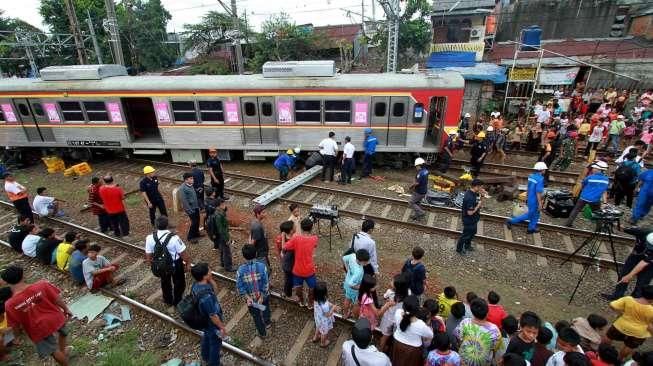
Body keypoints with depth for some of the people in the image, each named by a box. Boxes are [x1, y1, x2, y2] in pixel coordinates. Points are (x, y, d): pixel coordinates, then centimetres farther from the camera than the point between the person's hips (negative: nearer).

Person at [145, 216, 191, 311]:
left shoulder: (150, 238, -21)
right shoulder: (174, 238, -32)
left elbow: (148, 256, -9)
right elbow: (183, 254, -24)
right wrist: (188, 264, -5)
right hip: (176, 265, -4)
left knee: (165, 284, 31)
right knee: (179, 283, 25)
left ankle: (169, 304, 52)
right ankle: (177, 303, 44)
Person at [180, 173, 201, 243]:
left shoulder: (190, 185, 3)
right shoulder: (182, 188, -22)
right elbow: (184, 201, -22)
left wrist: (198, 205, 15)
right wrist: (189, 211, -21)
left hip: (195, 207, 8)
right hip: (190, 208, -8)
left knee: (197, 220, 17)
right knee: (194, 222, -1)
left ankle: (196, 233, 38)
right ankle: (190, 237, 17)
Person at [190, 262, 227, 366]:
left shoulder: (195, 285, -17)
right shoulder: (206, 296, -43)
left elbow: (215, 290, -1)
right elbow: (213, 316, -31)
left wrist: (211, 279, -19)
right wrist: (222, 327, -15)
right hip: (212, 324, -8)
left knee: (206, 338, 34)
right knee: (215, 344, 20)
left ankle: (206, 357, 60)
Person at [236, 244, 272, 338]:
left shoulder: (240, 270, -23)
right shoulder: (262, 266, -25)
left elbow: (240, 287, -18)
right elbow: (266, 284, -22)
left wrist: (247, 297, -11)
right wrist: (262, 296, -13)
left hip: (250, 297, 0)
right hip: (264, 295, 0)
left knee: (256, 315, 24)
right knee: (265, 308, 32)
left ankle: (262, 333, 43)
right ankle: (267, 322, 57)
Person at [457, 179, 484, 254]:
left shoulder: (473, 193, -6)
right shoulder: (470, 198, -35)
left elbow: (478, 200, 11)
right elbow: (470, 212, -32)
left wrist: (481, 194, -7)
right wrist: (478, 205, -22)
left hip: (474, 219, 10)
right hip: (469, 220, -10)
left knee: (473, 232, 28)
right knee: (466, 235, 11)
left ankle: (467, 246, 51)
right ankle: (459, 249, 33)